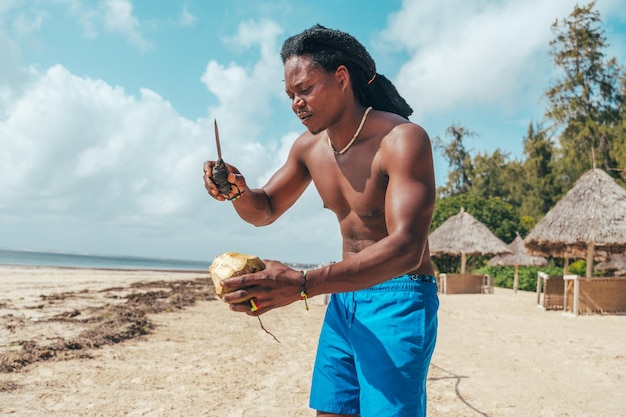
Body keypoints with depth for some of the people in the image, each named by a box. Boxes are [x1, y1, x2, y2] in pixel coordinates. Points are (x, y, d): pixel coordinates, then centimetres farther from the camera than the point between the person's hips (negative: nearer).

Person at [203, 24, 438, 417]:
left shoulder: (403, 139, -20)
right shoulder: (309, 147, 2)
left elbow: (406, 248, -31)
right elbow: (264, 211, 15)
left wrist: (302, 284, -41)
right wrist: (238, 191, -10)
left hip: (398, 300, -6)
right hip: (344, 296, 6)